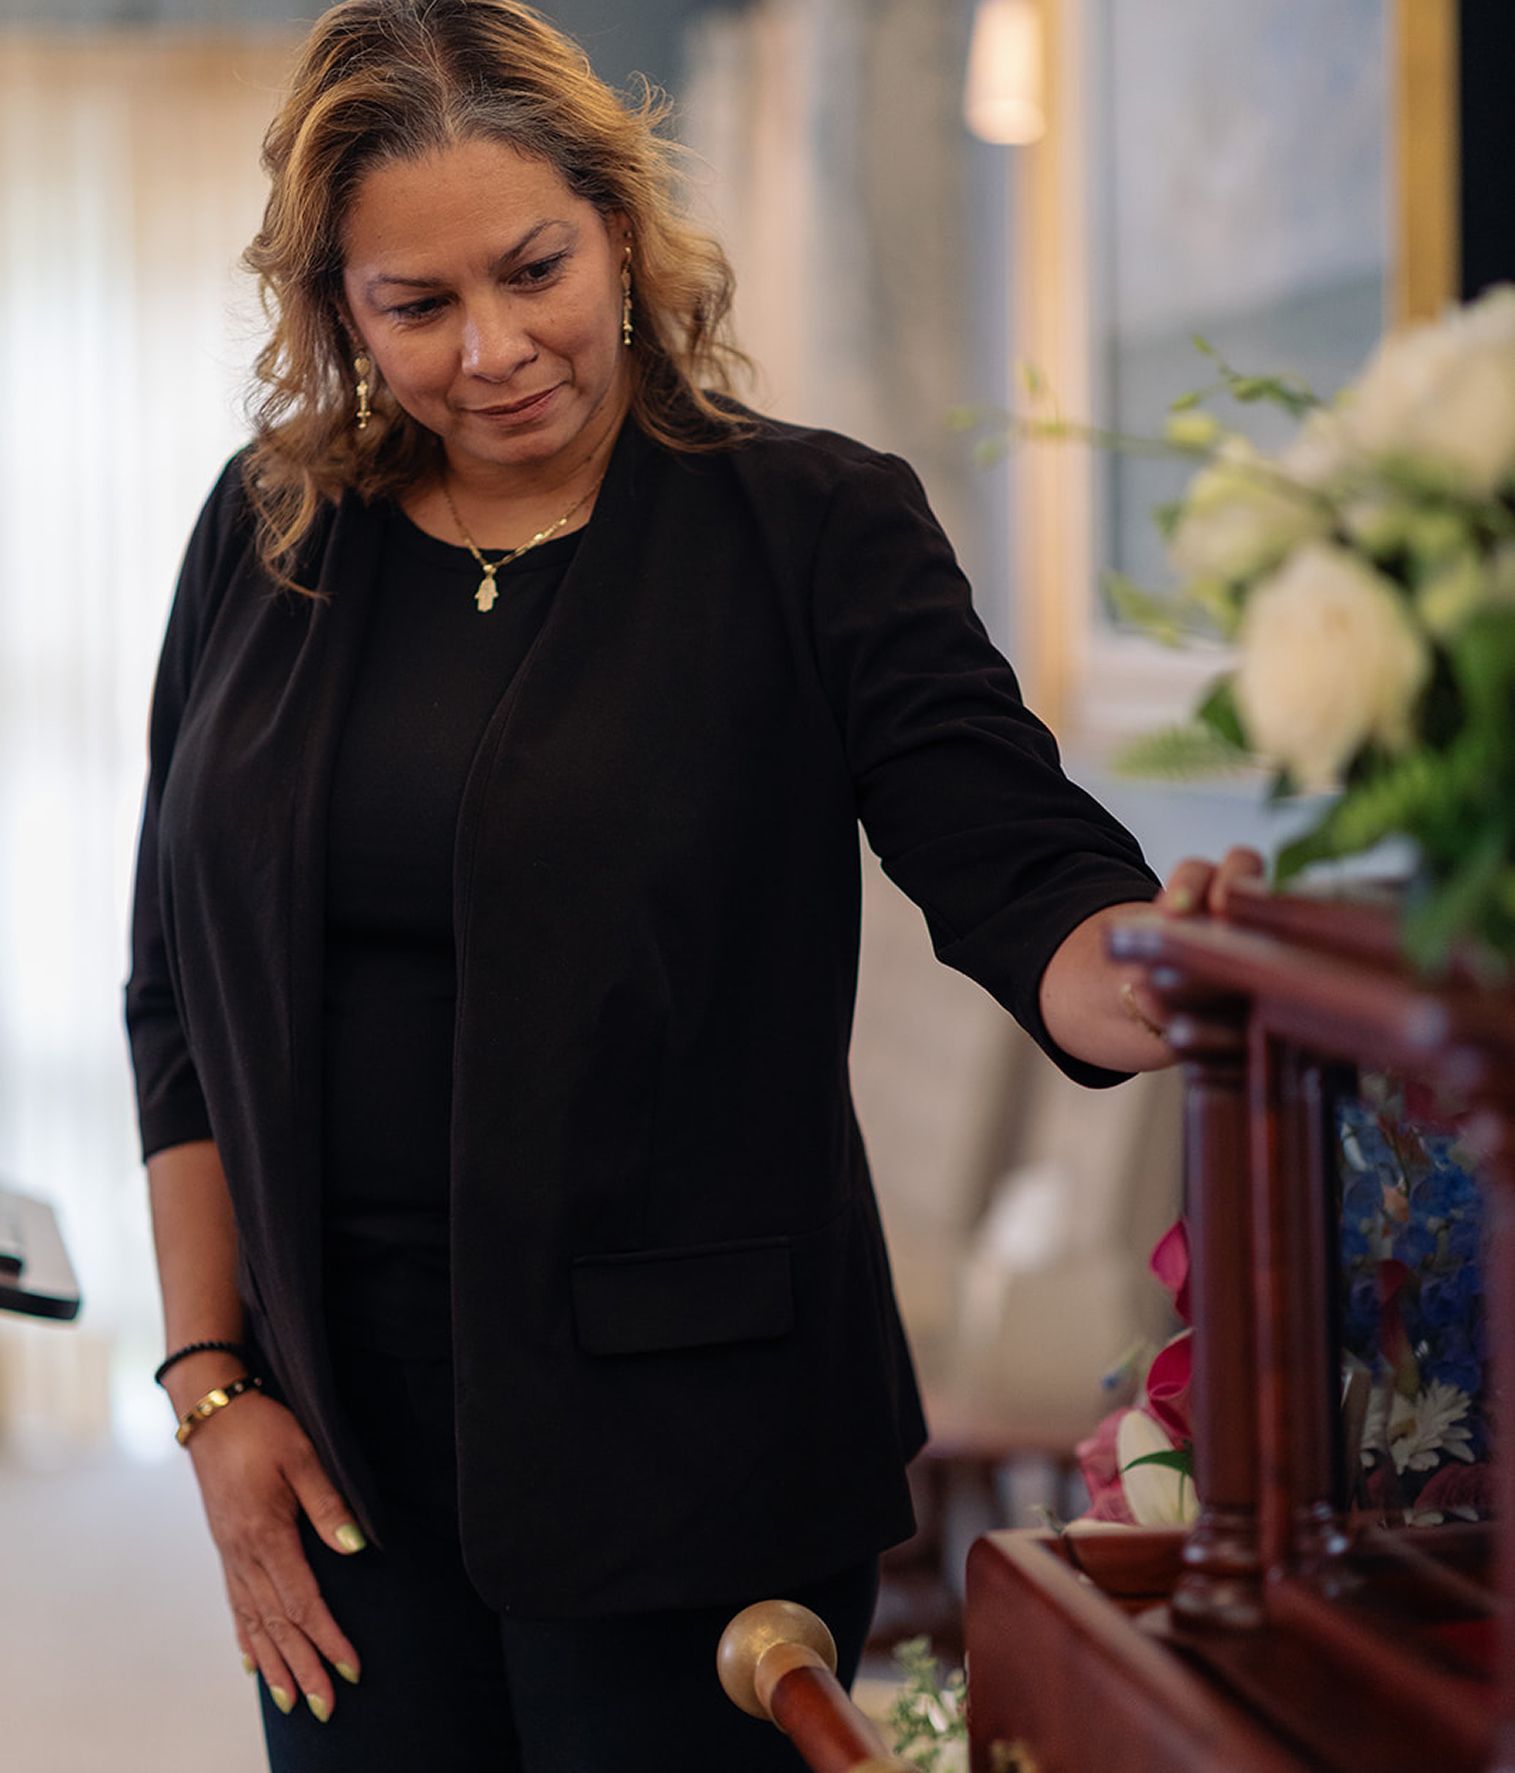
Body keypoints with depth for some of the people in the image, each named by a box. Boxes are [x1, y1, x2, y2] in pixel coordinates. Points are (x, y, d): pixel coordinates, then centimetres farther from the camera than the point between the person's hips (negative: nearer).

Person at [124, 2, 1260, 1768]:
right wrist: (212, 1383, 3)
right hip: (343, 1439, 3)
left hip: (689, 1441, -3)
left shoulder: (813, 528, -4)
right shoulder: (269, 543, 5)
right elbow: (181, 1003, 9)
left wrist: (1159, 982, -36)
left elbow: (1027, 888, -13)